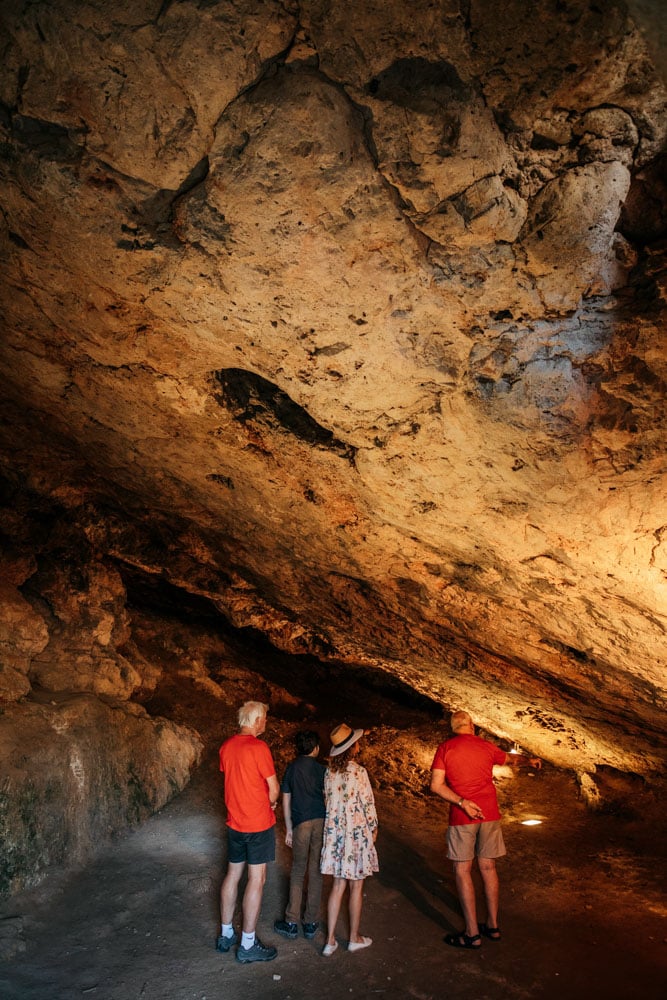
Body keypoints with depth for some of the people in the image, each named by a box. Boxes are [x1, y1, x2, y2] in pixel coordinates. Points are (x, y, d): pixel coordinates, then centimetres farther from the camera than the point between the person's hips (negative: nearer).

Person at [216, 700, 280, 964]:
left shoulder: (226, 746, 1)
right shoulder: (258, 747, -20)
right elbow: (274, 789, -15)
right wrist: (270, 804, 7)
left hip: (235, 821, 7)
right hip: (259, 823, -7)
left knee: (232, 875, 17)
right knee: (257, 880, 3)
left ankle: (226, 935, 28)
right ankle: (248, 945, 10)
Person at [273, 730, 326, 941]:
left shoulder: (291, 768, 6)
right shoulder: (320, 768, -2)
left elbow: (286, 801, 7)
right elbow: (327, 798, -4)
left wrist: (288, 829, 13)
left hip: (301, 823, 1)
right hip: (321, 821, -1)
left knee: (297, 871, 12)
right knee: (316, 872, 9)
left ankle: (291, 923, 13)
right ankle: (311, 923, 16)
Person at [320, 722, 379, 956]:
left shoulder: (329, 772, 0)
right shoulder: (358, 772, -18)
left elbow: (327, 800, 7)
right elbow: (368, 803, -12)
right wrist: (373, 827, 4)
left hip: (334, 831, 5)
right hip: (357, 832, -5)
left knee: (337, 886, 13)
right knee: (356, 887, 10)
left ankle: (330, 940, 16)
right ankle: (354, 938, 23)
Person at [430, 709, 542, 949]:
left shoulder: (445, 748, -4)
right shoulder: (486, 746, 5)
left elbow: (436, 785, -12)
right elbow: (510, 758, 23)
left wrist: (462, 802, -14)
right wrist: (529, 760, 35)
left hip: (461, 817, -4)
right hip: (489, 814, 4)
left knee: (462, 870, 4)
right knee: (488, 867, 15)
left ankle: (472, 933, 7)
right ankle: (493, 926, 25)